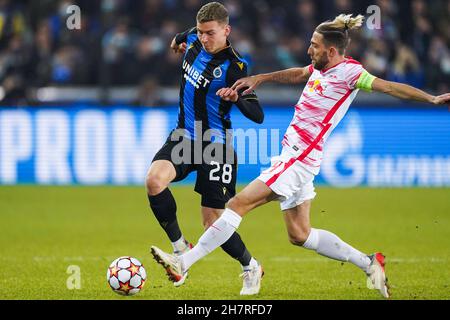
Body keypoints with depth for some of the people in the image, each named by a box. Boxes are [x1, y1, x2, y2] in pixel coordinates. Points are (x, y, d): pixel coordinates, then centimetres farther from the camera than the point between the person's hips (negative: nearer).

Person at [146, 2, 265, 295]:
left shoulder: (234, 67, -18)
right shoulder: (195, 42, 0)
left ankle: (250, 267, 25)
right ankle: (180, 248, -8)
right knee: (154, 179, -26)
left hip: (215, 146, -5)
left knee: (214, 225, -4)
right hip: (184, 138, 6)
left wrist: (236, 97, -36)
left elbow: (258, 116, -21)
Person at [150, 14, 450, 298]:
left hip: (299, 159, -10)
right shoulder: (322, 67, 10)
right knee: (299, 235, 15)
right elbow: (298, 74, 30)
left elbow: (389, 86, -17)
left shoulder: (348, 72, -14)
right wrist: (260, 78, 25)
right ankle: (368, 263, 21)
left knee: (238, 204, -11)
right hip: (294, 157, 10)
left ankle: (185, 262, -9)